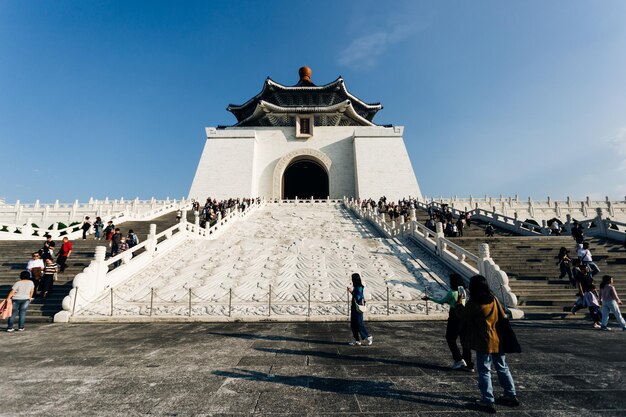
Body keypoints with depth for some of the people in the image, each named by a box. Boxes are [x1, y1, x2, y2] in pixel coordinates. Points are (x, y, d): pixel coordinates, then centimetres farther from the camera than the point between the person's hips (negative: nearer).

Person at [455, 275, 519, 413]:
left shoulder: (474, 304, -18)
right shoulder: (493, 299, 0)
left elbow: (463, 314, -3)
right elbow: (502, 317, 7)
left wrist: (459, 301, 11)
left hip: (484, 343, -7)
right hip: (498, 341, 7)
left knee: (484, 372, 4)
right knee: (502, 368, 22)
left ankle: (488, 401, 8)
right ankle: (511, 395, 33)